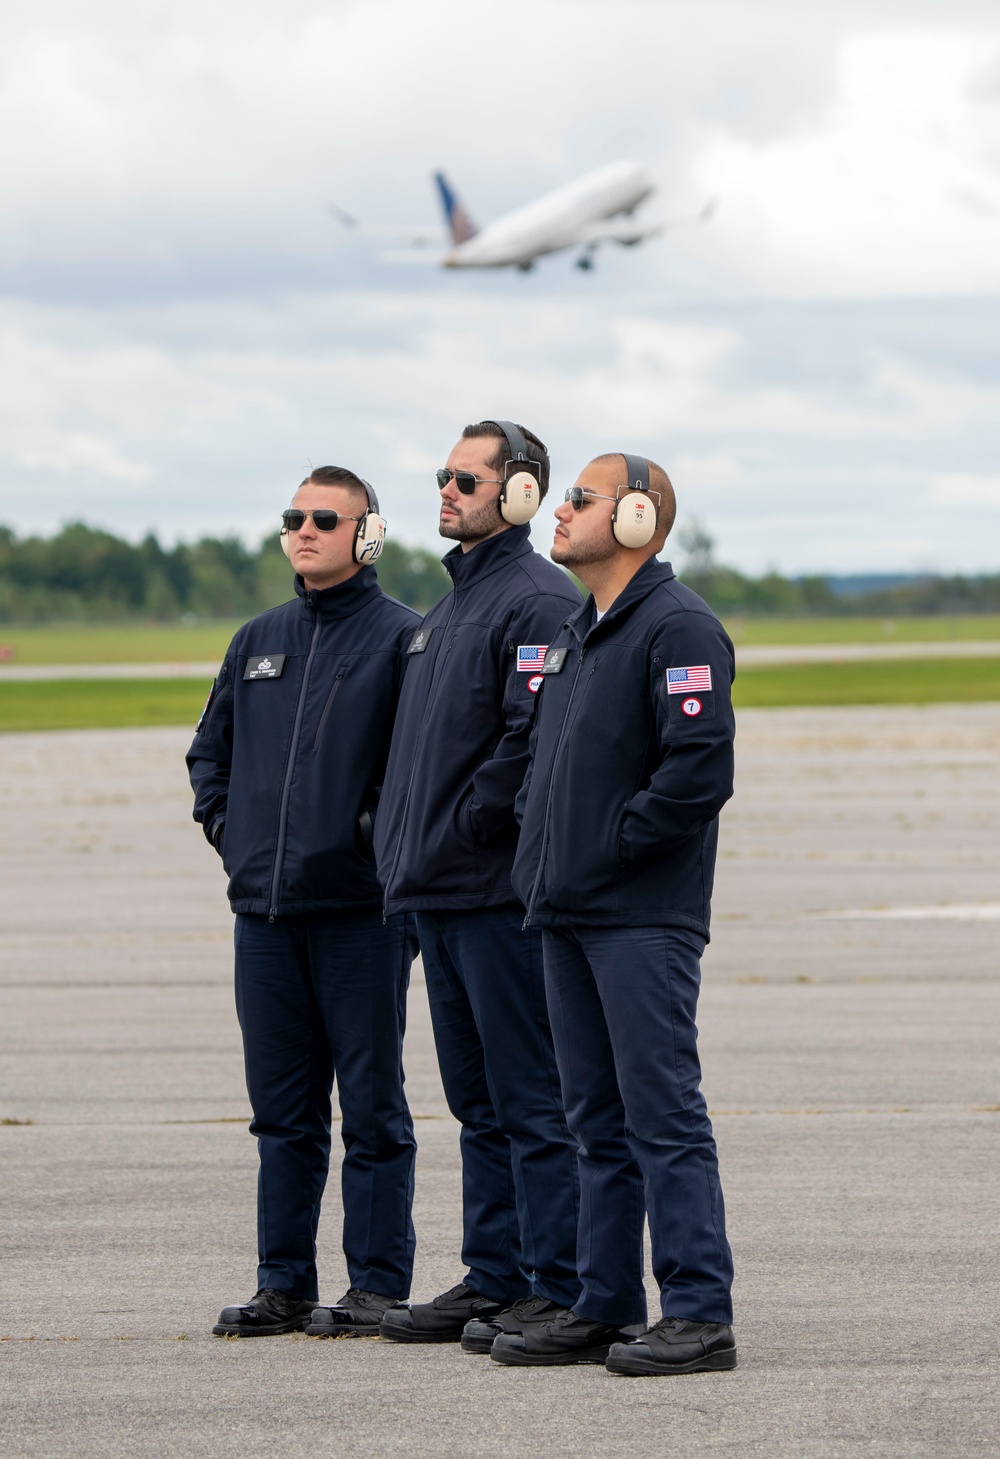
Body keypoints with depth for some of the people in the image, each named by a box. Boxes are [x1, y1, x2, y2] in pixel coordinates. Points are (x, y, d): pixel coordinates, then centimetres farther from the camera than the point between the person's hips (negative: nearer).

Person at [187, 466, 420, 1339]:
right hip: (265, 907, 6)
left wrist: (380, 828, -13)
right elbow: (210, 748, 27)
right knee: (283, 1109, 9)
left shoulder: (402, 638, -3)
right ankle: (284, 1284, 14)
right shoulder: (259, 642, 16)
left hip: (361, 907, -6)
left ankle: (379, 1284, 3)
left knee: (371, 1104, -1)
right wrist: (225, 822, 12)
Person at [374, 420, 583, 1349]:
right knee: (477, 1100, 13)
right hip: (440, 890, 10)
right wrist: (406, 837, 14)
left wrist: (465, 829, -15)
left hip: (502, 890, -10)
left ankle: (556, 1290, -3)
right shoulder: (454, 602, 19)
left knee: (529, 1100, -6)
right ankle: (494, 1278, 18)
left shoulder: (538, 602, -12)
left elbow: (534, 740, -21)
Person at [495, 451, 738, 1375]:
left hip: (643, 916, -9)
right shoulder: (576, 634, 19)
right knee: (601, 1122, 11)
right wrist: (543, 857, 13)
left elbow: (702, 767, -20)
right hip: (570, 913, 9)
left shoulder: (679, 629, -11)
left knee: (663, 1116, -9)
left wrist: (614, 844, -15)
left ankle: (700, 1315, -8)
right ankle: (606, 1308, 16)